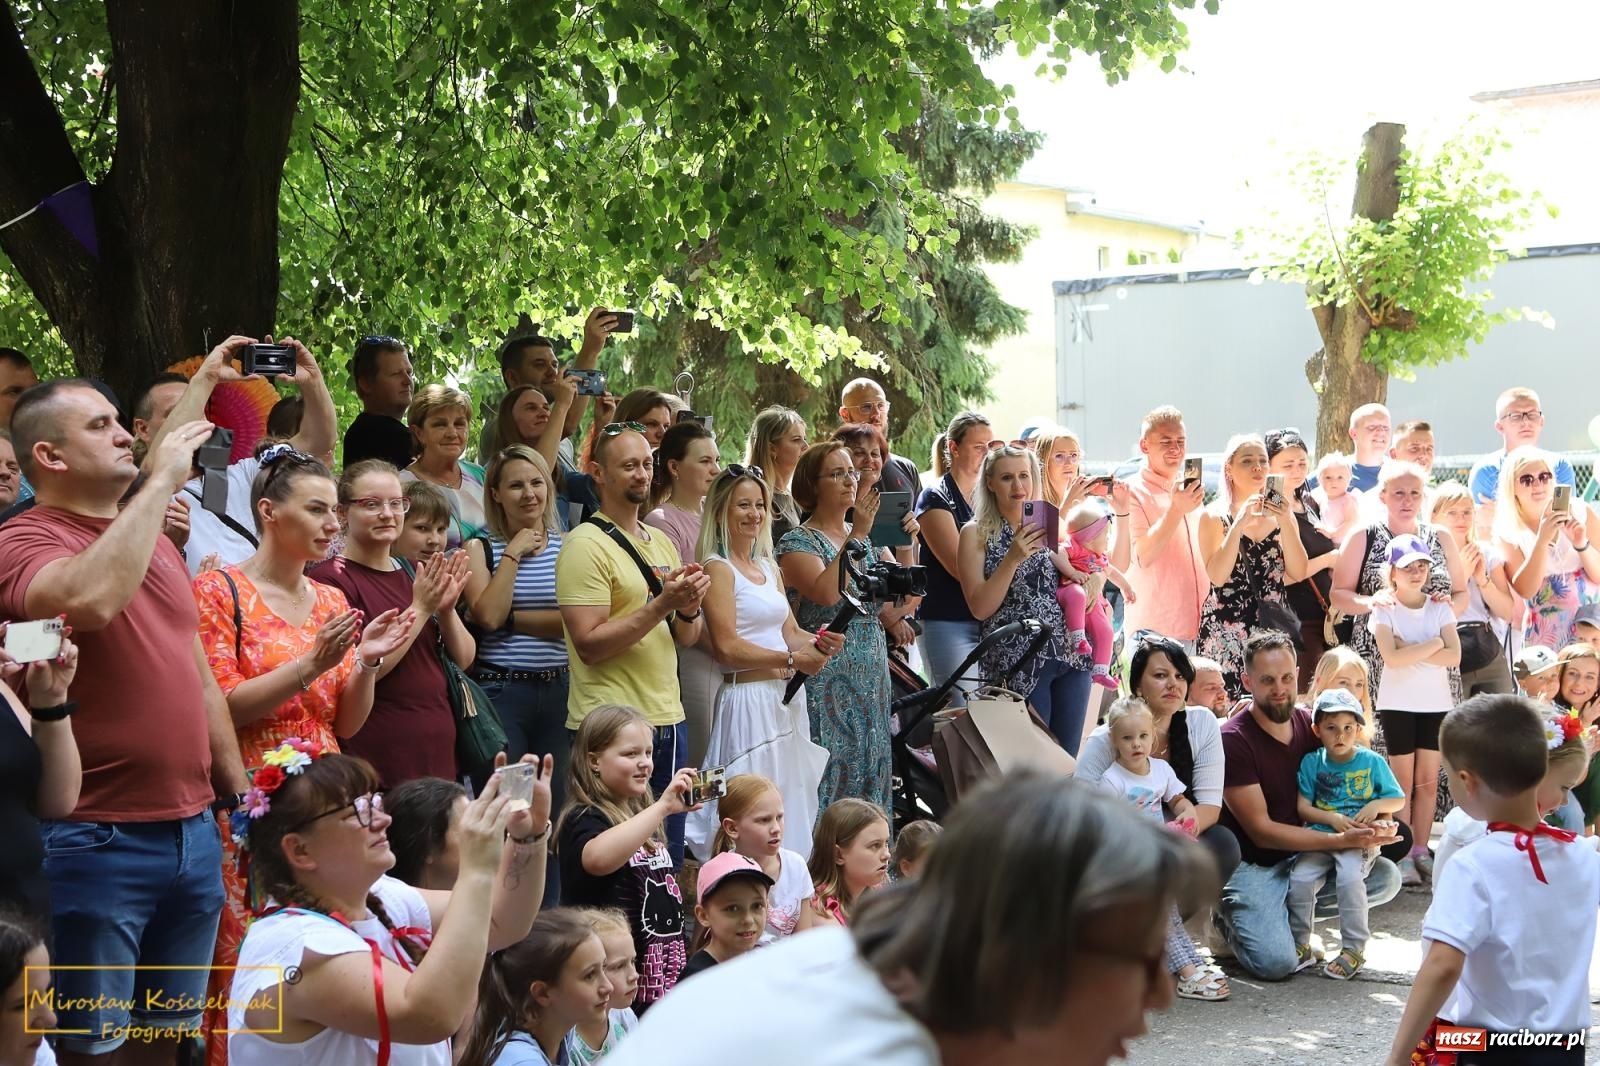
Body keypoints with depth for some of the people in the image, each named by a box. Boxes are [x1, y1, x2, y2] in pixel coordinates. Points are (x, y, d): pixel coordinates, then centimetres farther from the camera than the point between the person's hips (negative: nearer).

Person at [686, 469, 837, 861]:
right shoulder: (717, 568, -8)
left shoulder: (769, 568, 17)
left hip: (788, 699, 8)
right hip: (748, 700, -8)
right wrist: (792, 659, -19)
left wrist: (818, 644, -5)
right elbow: (727, 648, -16)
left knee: (793, 806, 10)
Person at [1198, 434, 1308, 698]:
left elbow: (1298, 573, 2)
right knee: (1227, 705, -11)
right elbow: (1217, 576, -11)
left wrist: (1285, 522, -9)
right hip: (1226, 627, -3)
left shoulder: (1281, 512, 11)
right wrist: (1239, 524, -16)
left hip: (1273, 624, 3)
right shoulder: (1214, 516, 2)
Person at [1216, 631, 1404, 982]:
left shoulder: (1310, 724, 2)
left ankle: (1289, 911, 0)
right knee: (1276, 962, -26)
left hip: (1300, 857, 6)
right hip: (1252, 866, -6)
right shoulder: (1233, 740, -17)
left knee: (1387, 878, -11)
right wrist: (1342, 840, -24)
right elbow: (1261, 831, -18)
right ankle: (1233, 918, 6)